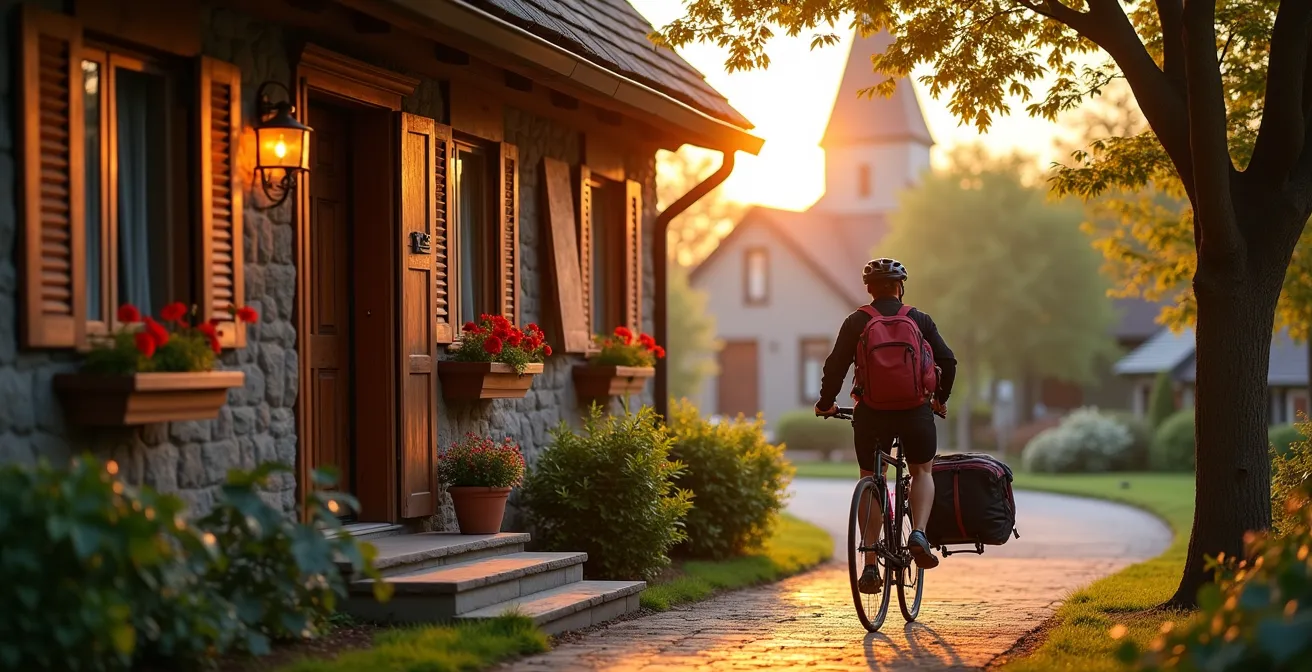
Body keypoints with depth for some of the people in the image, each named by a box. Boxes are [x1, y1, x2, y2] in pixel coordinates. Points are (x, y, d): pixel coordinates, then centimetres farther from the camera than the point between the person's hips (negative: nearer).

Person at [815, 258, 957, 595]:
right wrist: (940, 399, 20)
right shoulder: (920, 320, 6)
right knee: (922, 471, 22)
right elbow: (948, 361, 5)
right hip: (915, 411, 0)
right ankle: (919, 533, -4)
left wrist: (826, 403, 13)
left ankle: (870, 567, 6)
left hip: (871, 412, 0)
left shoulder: (857, 322, 3)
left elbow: (836, 365, -2)